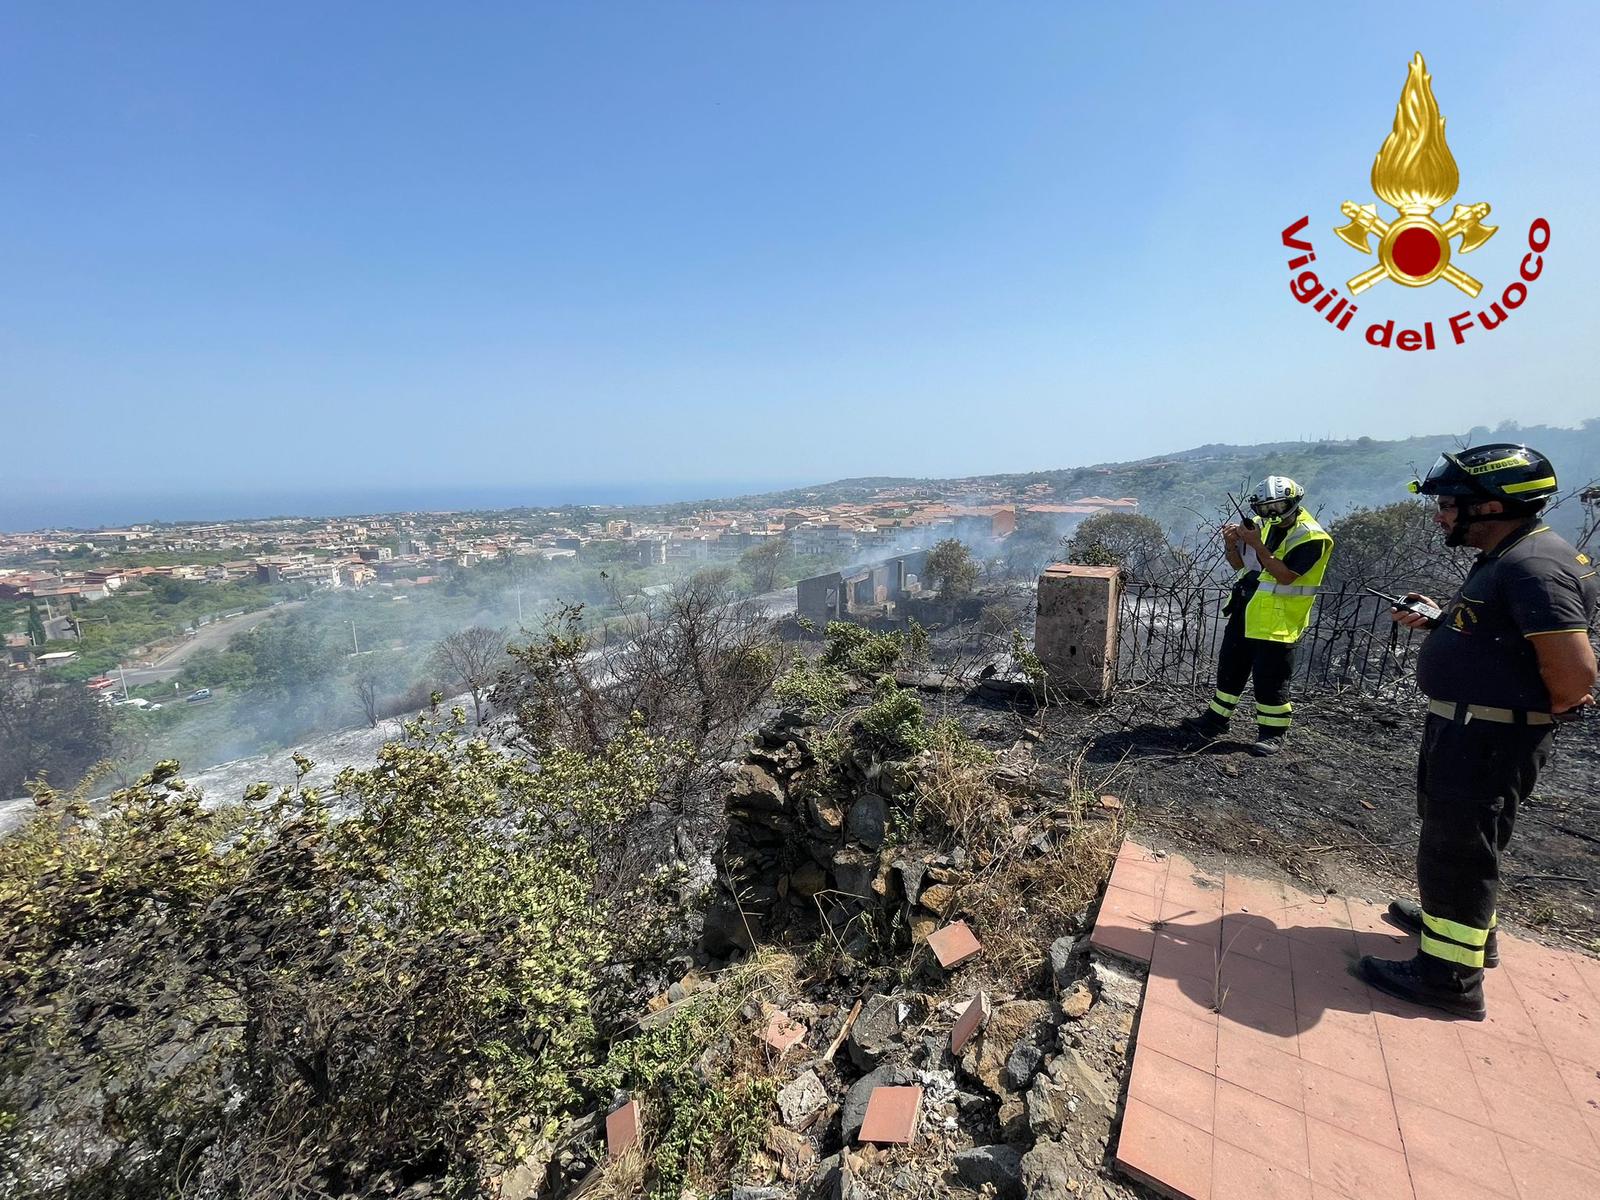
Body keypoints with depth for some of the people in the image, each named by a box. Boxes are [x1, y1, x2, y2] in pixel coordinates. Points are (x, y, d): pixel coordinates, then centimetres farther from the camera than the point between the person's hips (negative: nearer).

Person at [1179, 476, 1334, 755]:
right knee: (1230, 669, 15)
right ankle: (1215, 720, 26)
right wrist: (1232, 545, -6)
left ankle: (1273, 732, 16)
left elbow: (1285, 576, -25)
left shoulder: (1310, 537, -14)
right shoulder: (1262, 525, 7)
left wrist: (1256, 545, -29)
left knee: (1270, 679, 0)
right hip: (1245, 614, 7)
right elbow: (1240, 566, 14)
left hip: (1277, 623, -7)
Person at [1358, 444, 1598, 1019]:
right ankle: (1458, 923, 44)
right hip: (1464, 727, 10)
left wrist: (1543, 713, -10)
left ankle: (1449, 975, 14)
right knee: (1453, 834, 24)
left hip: (1490, 736, -10)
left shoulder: (1534, 565, -22)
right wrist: (1439, 620, 9)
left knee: (1455, 847, 0)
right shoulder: (1504, 559, 10)